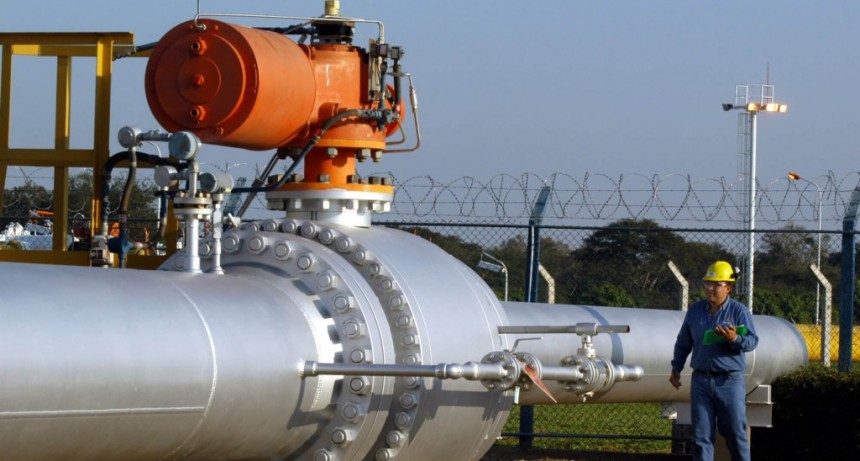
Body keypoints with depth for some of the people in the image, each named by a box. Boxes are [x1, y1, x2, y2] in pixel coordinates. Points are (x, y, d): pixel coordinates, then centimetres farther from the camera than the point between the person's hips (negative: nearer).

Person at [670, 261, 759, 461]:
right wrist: (676, 368, 21)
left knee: (736, 431, 0)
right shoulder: (695, 310, 10)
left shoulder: (739, 311, -2)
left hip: (729, 381, -3)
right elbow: (683, 342, 20)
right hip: (701, 379, 4)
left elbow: (752, 341, -9)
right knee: (701, 434, 3)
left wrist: (735, 339, -28)